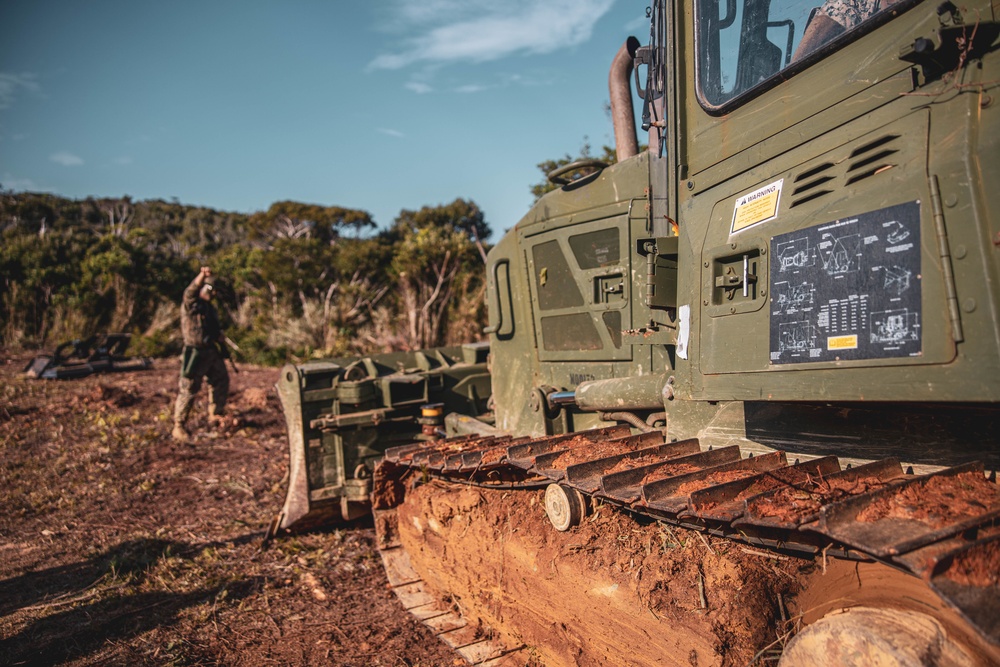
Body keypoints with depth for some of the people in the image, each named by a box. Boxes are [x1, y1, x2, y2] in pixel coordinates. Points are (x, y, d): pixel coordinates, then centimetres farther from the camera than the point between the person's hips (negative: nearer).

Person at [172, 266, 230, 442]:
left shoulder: (210, 307, 15)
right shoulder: (191, 304, -10)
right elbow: (191, 291, -32)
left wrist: (219, 335, 3)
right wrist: (202, 275, -47)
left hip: (211, 352, 9)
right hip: (195, 353, -8)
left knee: (221, 381, 16)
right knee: (188, 389, -5)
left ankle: (215, 414, 32)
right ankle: (179, 426, 3)